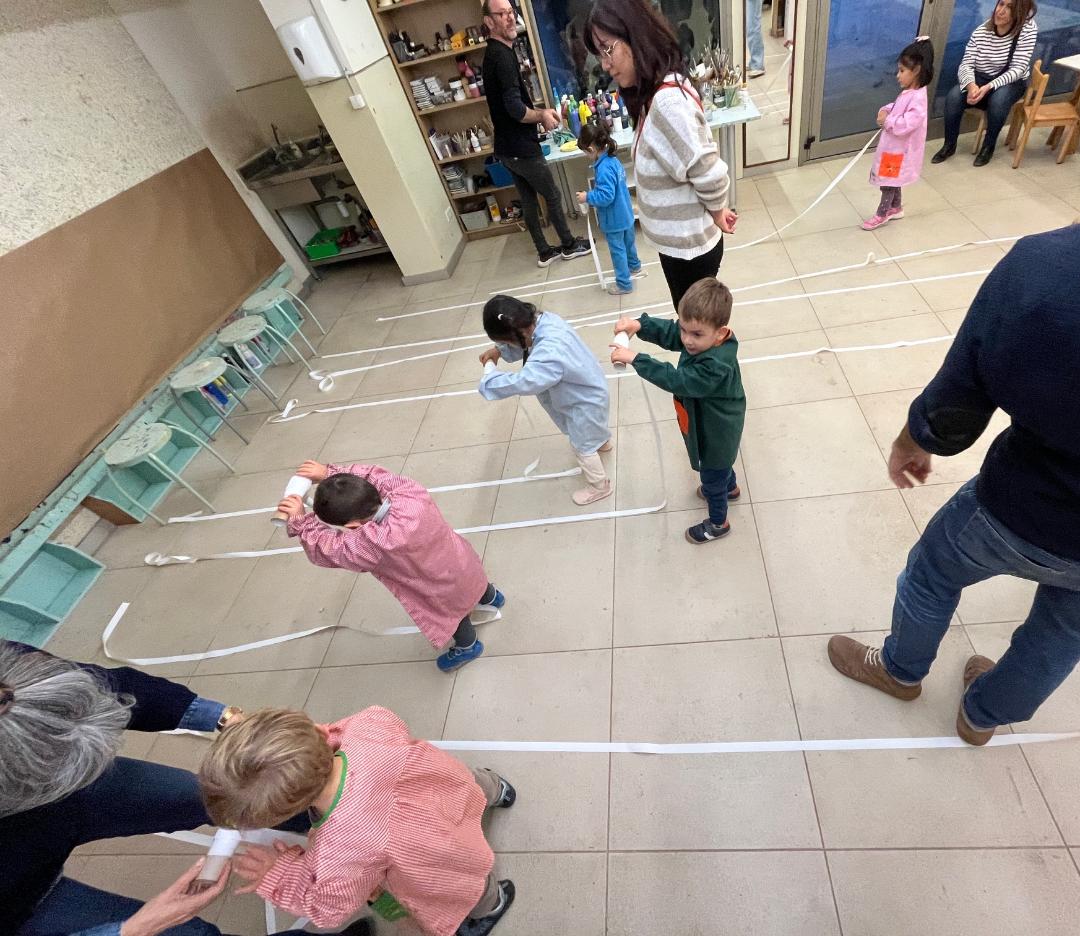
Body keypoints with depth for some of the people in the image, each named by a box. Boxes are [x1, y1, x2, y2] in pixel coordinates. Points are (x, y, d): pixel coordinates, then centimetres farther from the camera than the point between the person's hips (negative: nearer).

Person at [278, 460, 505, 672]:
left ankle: (468, 647, 61)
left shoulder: (377, 543, -43)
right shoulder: (408, 491, -27)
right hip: (464, 563, 6)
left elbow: (328, 549, -27)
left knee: (449, 614, 29)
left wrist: (300, 522, -22)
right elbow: (373, 474, -8)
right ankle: (491, 597, 73)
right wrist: (330, 473, -10)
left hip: (449, 593, -5)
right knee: (477, 583, 39)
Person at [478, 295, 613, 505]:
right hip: (587, 389, 8)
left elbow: (520, 383, -46)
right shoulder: (544, 320, -16)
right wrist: (499, 350, -10)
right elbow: (524, 342, 4)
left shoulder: (550, 354, -45)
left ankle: (600, 486, 38)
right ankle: (602, 442, 68)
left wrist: (490, 373, -29)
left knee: (582, 446, 14)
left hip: (585, 401, -8)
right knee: (590, 427, 36)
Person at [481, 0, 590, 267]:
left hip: (507, 147, 9)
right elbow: (515, 109, -28)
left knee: (528, 199, 15)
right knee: (553, 196, 6)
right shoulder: (502, 55, -20)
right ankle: (569, 245, 22)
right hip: (521, 148, -9)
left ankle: (544, 252, 24)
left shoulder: (494, 53, 13)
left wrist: (540, 112, 10)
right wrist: (542, 116, -10)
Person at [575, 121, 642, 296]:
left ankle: (623, 284, 16)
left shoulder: (604, 169, -29)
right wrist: (592, 194, 13)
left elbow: (606, 196, -31)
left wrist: (587, 197, -21)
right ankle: (634, 266, 50)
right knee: (628, 242, 27)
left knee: (617, 250, 5)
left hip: (614, 219, -9)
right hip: (625, 213, 9)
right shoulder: (613, 159, 1)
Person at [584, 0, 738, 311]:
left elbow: (709, 173, -26)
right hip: (678, 239, 9)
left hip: (688, 245, -9)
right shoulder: (654, 94, 5)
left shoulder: (668, 101, -27)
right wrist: (716, 212, 10)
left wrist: (716, 214, -8)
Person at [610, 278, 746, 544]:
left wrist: (635, 359, -47)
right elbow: (668, 332, -11)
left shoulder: (716, 366, -43)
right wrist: (639, 324, -30)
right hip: (710, 425, 8)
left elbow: (676, 380, -46)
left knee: (711, 477, 17)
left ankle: (718, 523, 44)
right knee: (718, 464, 35)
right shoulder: (702, 339, -18)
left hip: (716, 433, -8)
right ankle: (730, 487, 66)